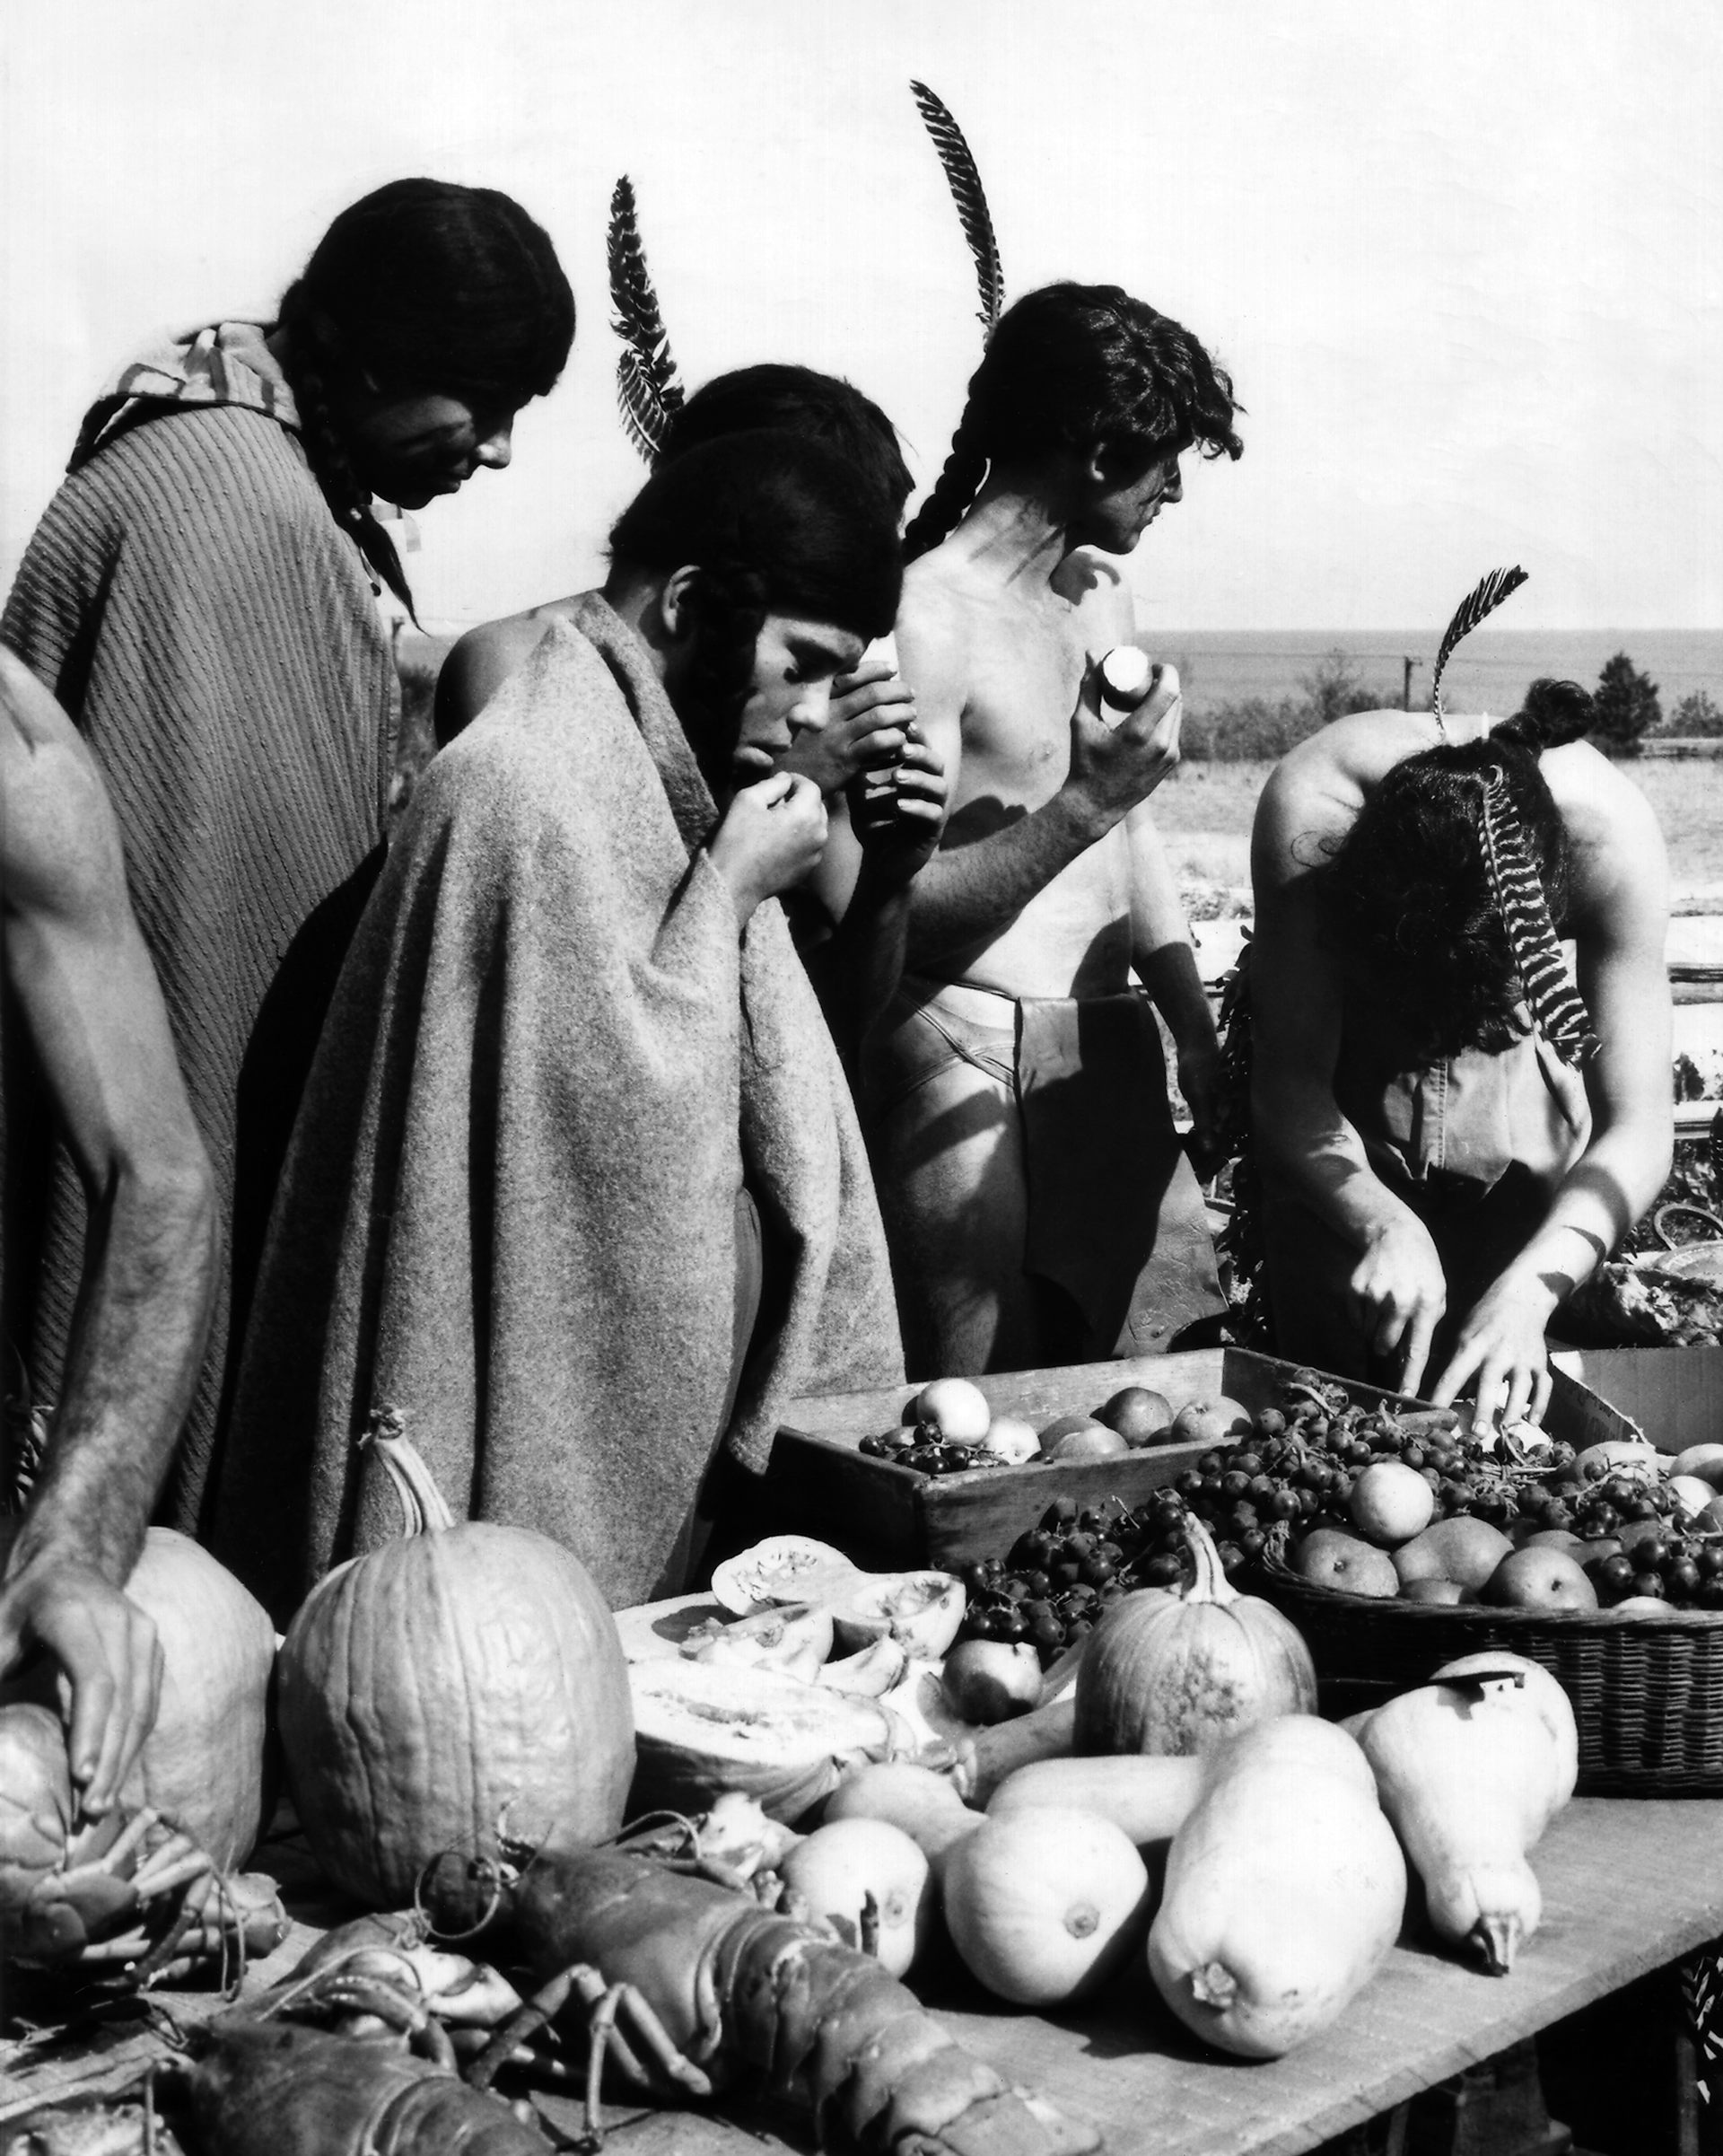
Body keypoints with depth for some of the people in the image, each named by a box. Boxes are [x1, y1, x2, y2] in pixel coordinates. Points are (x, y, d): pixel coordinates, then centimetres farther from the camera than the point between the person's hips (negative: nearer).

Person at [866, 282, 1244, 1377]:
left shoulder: (1102, 597, 14)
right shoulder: (928, 618, -13)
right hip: (971, 1069, -8)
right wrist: (1086, 804, -26)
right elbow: (897, 906, -18)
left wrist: (1200, 1039, 18)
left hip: (1116, 1056, 8)